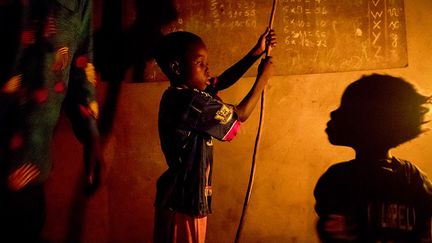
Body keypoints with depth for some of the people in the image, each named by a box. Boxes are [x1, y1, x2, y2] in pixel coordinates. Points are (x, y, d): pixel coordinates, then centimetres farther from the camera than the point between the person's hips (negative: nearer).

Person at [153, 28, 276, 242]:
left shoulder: (182, 93, 4)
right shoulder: (190, 101, -24)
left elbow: (222, 81, 13)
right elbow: (239, 115, -13)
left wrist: (257, 52, 7)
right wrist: (262, 78, -3)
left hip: (188, 195, 9)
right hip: (182, 200, -9)